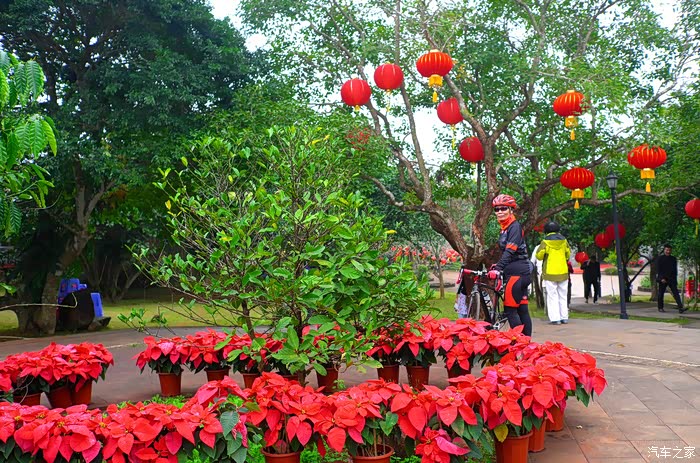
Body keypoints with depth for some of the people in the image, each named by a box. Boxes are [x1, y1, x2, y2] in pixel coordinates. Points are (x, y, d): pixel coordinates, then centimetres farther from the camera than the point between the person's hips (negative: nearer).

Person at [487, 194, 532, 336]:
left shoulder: (514, 226, -11)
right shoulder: (505, 228, 17)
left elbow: (510, 251, -22)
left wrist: (497, 269, -30)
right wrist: (497, 265, 17)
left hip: (517, 273, -9)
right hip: (521, 272, 9)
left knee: (510, 310, -8)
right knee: (522, 309, 9)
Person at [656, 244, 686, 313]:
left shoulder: (673, 259, 12)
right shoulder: (660, 258, 0)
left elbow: (675, 270, 16)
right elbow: (658, 269, -5)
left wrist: (675, 279, 10)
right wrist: (661, 278, -14)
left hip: (672, 279, 3)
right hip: (663, 279, -3)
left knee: (676, 293, -8)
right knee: (661, 294, 4)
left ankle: (680, 308, -16)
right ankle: (660, 308, 16)